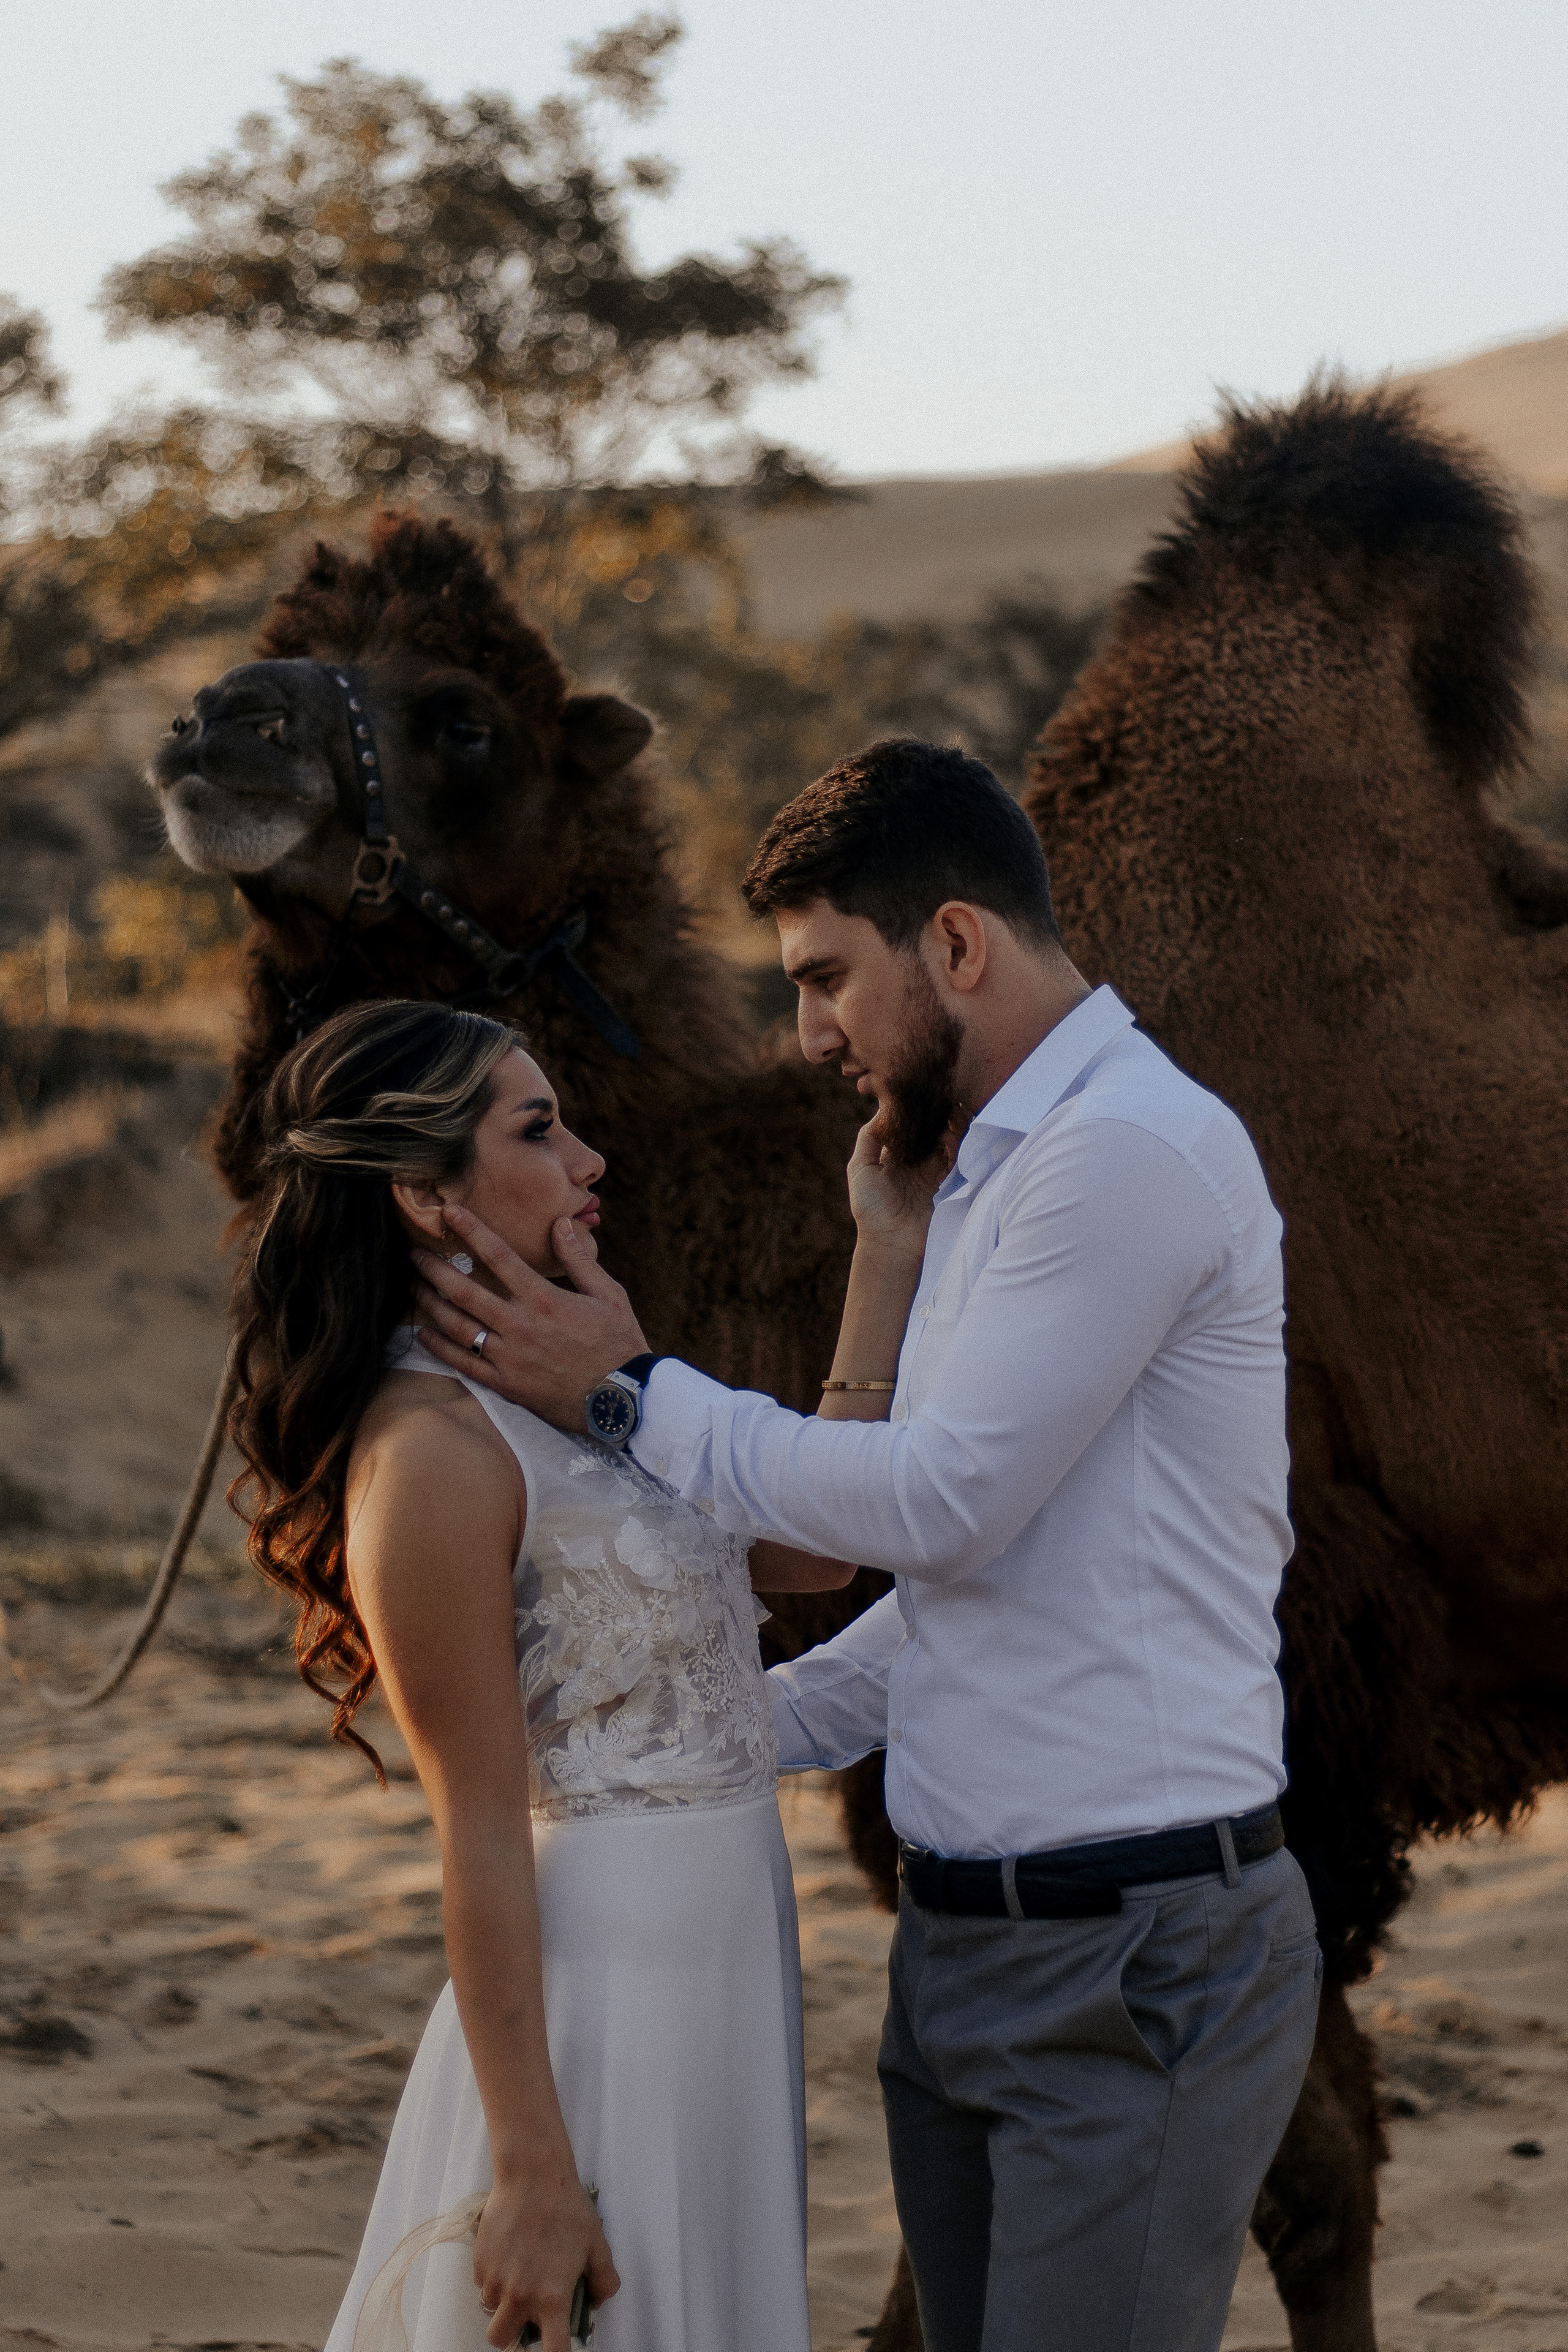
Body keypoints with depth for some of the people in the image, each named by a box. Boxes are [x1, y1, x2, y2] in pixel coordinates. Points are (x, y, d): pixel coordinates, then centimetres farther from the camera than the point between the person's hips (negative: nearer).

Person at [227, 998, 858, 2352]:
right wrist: (534, 2169, -19)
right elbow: (482, 1836, -19)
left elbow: (812, 1546, 11)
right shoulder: (433, 1451, -17)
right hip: (607, 1976, -9)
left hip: (716, 1967, 9)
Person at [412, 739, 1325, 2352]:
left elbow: (944, 1503, -17)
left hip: (1136, 1958, -10)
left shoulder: (1128, 1151, -13)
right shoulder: (991, 1179, 19)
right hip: (964, 1945, 10)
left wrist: (629, 1393, -7)